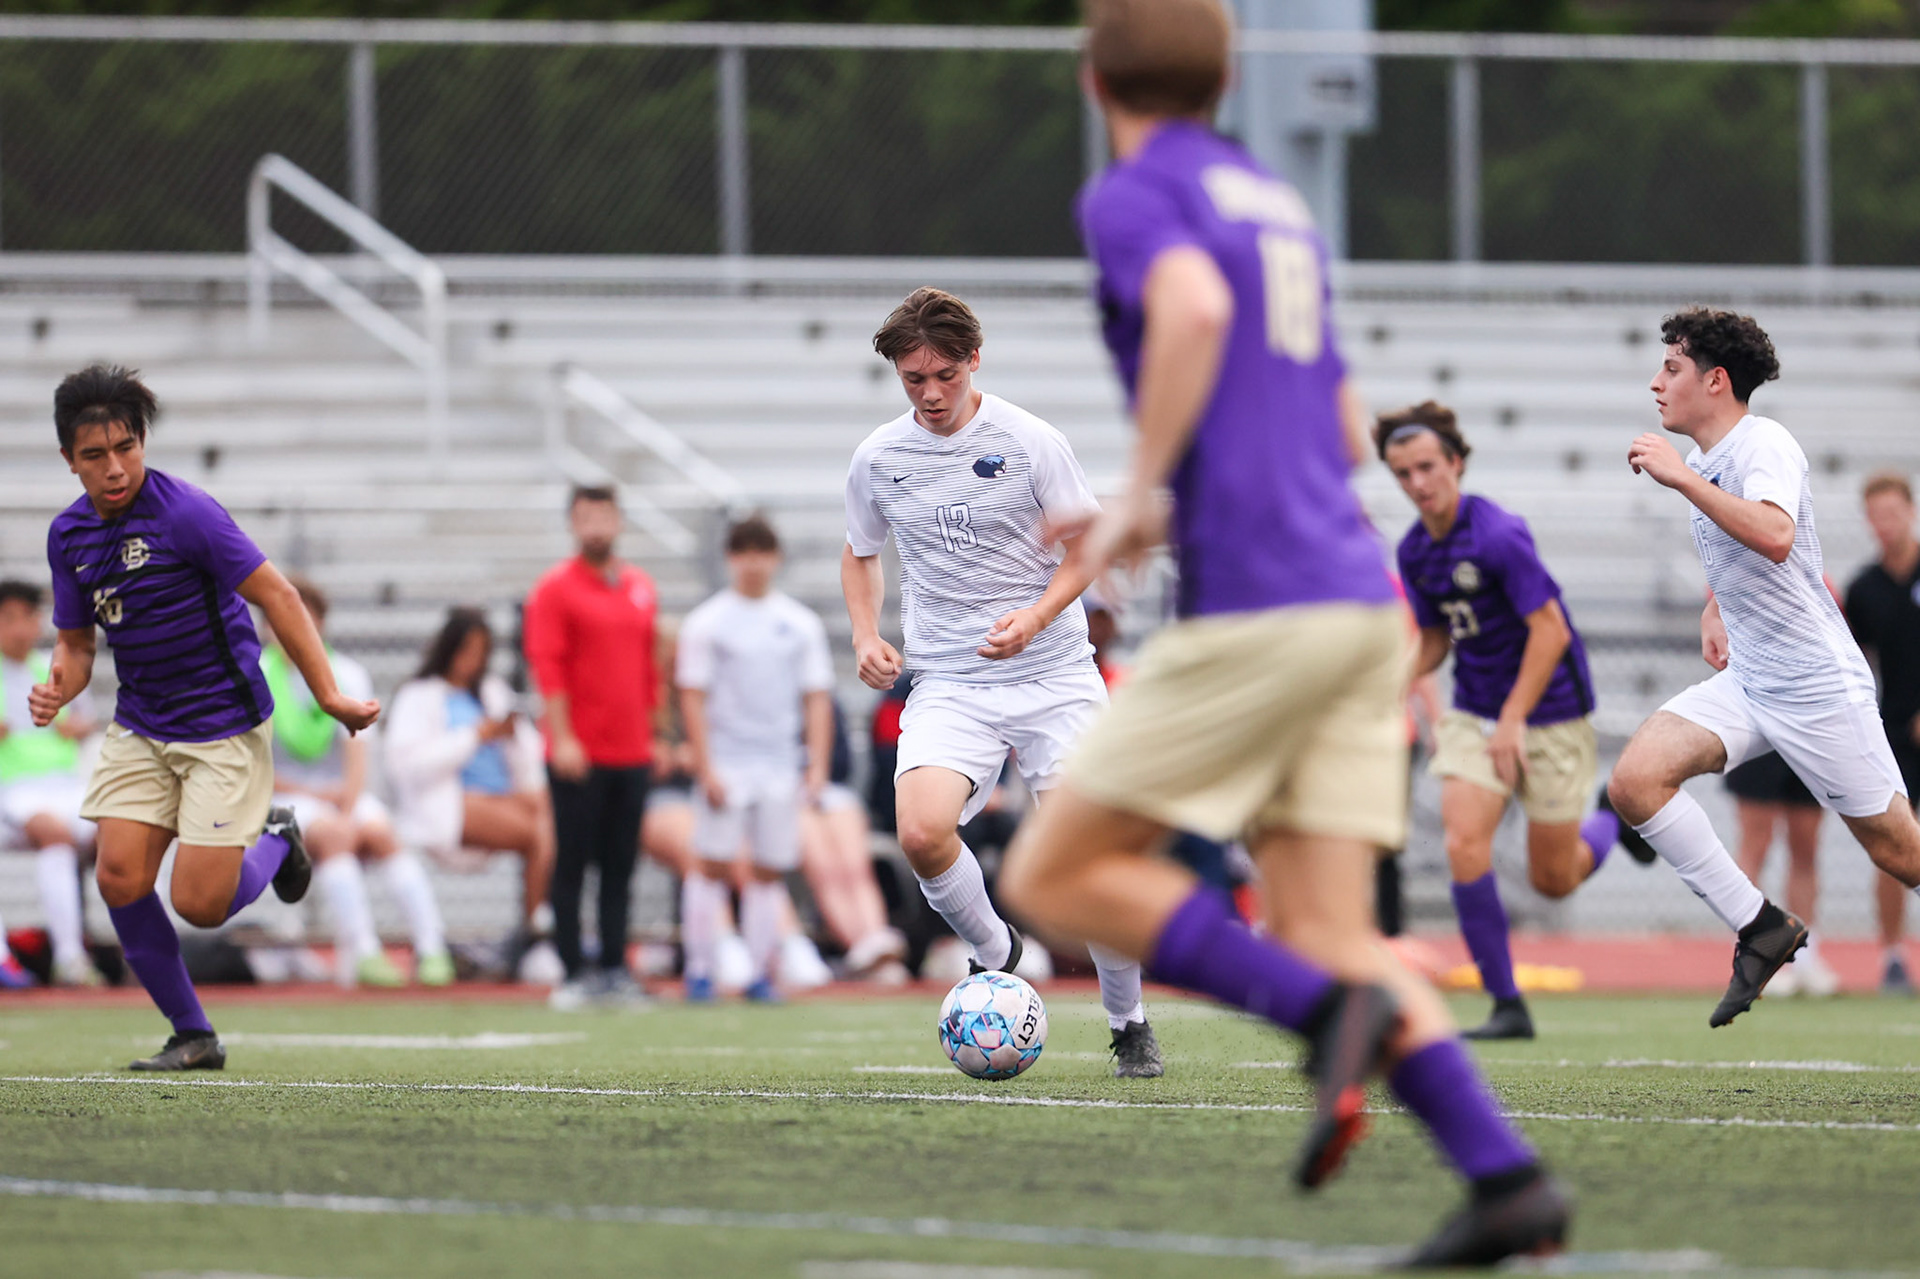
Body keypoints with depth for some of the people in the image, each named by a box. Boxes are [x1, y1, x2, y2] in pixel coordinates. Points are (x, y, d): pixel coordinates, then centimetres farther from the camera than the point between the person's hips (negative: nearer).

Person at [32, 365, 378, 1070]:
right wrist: (58, 688, -10)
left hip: (223, 727, -6)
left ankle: (275, 840, 24)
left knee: (200, 904, -10)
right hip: (138, 731, 6)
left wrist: (328, 694, -17)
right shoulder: (69, 535, 2)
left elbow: (275, 595, -15)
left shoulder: (186, 513, -19)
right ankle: (193, 1037, 7)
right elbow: (76, 640, 13)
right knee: (120, 880, -9)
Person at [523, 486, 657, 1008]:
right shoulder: (555, 589, -4)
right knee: (573, 863, -2)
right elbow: (547, 666, -9)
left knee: (621, 866, 6)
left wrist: (656, 734, 15)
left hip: (632, 752, 5)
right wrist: (562, 739, -16)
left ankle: (614, 968, 9)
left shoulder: (641, 588, 13)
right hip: (579, 757, -5)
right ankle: (574, 971, 0)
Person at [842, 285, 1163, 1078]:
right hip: (948, 684, 1)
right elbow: (860, 553, 20)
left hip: (1052, 676, -1)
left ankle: (1128, 1024, 14)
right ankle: (994, 954, 5)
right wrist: (866, 637, 1)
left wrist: (1036, 618, -18)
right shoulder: (878, 459, 3)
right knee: (921, 834, -25)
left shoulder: (1029, 442, -5)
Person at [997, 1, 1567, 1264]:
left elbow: (1194, 307, -25)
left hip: (1254, 608, -8)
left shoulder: (1132, 196, -2)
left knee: (1054, 874, 0)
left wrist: (1145, 493, -15)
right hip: (1358, 603, 8)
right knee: (1328, 932, 4)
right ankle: (1508, 1178, -13)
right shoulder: (1279, 205, 23)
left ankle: (1329, 1010, -17)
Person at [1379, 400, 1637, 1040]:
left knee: (1553, 880, 5)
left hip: (1549, 715, -6)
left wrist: (1513, 719, -22)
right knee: (1464, 844, -17)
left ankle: (1616, 815, 40)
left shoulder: (1498, 535, -23)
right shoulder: (1414, 550, 1)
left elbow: (1551, 629, -22)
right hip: (1474, 715, 6)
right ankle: (1507, 1006, -8)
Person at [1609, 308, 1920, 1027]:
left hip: (1818, 684, -8)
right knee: (1635, 780, -14)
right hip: (1746, 684, 8)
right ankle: (1761, 929, -7)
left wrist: (1682, 478, -33)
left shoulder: (1762, 445, -15)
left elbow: (1775, 537, -36)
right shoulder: (1706, 460, 12)